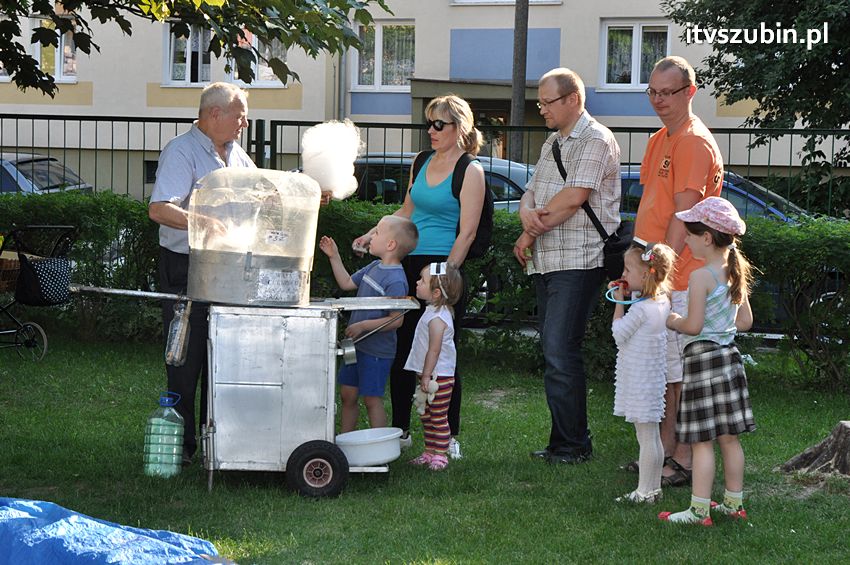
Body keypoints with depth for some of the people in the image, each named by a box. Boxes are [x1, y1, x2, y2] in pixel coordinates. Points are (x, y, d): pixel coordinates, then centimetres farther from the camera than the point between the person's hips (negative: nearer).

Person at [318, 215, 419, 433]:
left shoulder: (395, 280, -21)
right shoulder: (374, 267, 7)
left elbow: (396, 319, -23)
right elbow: (347, 283, 20)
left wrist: (364, 326, -25)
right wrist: (334, 257, 15)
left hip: (376, 351, -9)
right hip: (357, 345, 9)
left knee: (372, 399, -2)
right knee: (347, 394, 15)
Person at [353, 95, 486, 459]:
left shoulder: (470, 171, -7)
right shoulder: (422, 164, 13)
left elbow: (467, 232, -11)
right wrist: (371, 235, 14)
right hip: (410, 265, 7)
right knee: (401, 350, 8)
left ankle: (449, 437, 8)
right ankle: (400, 429, 19)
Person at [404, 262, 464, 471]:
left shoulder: (437, 318, -21)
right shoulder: (433, 312, 11)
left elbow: (434, 349, -24)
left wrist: (426, 376, -22)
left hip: (439, 376, -10)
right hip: (429, 375, 10)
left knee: (438, 417, -3)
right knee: (426, 417, 16)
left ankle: (440, 455, 2)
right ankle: (430, 452, 24)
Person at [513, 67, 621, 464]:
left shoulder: (596, 141, -7)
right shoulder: (552, 143, 21)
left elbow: (573, 197, -17)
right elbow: (530, 194, 17)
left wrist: (531, 234, -7)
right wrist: (528, 214, -8)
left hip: (578, 262, -9)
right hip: (547, 263, 9)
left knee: (560, 352, -12)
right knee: (554, 352, 8)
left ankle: (573, 444, -7)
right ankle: (563, 441, 13)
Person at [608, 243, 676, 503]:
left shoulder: (641, 308, -21)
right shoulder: (661, 302, 7)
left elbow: (619, 333, -13)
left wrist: (619, 302, -6)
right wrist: (626, 298, 9)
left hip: (640, 381, -9)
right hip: (652, 376, 9)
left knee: (646, 437, -5)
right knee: (652, 437, 14)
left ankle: (644, 492, -1)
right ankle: (653, 487, 21)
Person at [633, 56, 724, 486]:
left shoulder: (694, 142, -13)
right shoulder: (660, 140, 17)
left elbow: (683, 216, -18)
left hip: (681, 280, -10)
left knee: (683, 372, -5)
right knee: (663, 369, 14)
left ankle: (685, 462, 1)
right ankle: (665, 451, 22)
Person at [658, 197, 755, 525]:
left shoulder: (701, 277, -17)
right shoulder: (735, 273, 7)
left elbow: (693, 326, -20)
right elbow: (745, 321, 13)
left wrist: (674, 322, -1)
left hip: (702, 357, -8)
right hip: (729, 355, 8)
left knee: (702, 440, -5)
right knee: (729, 437, 13)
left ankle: (699, 509, -3)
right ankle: (734, 502, 20)